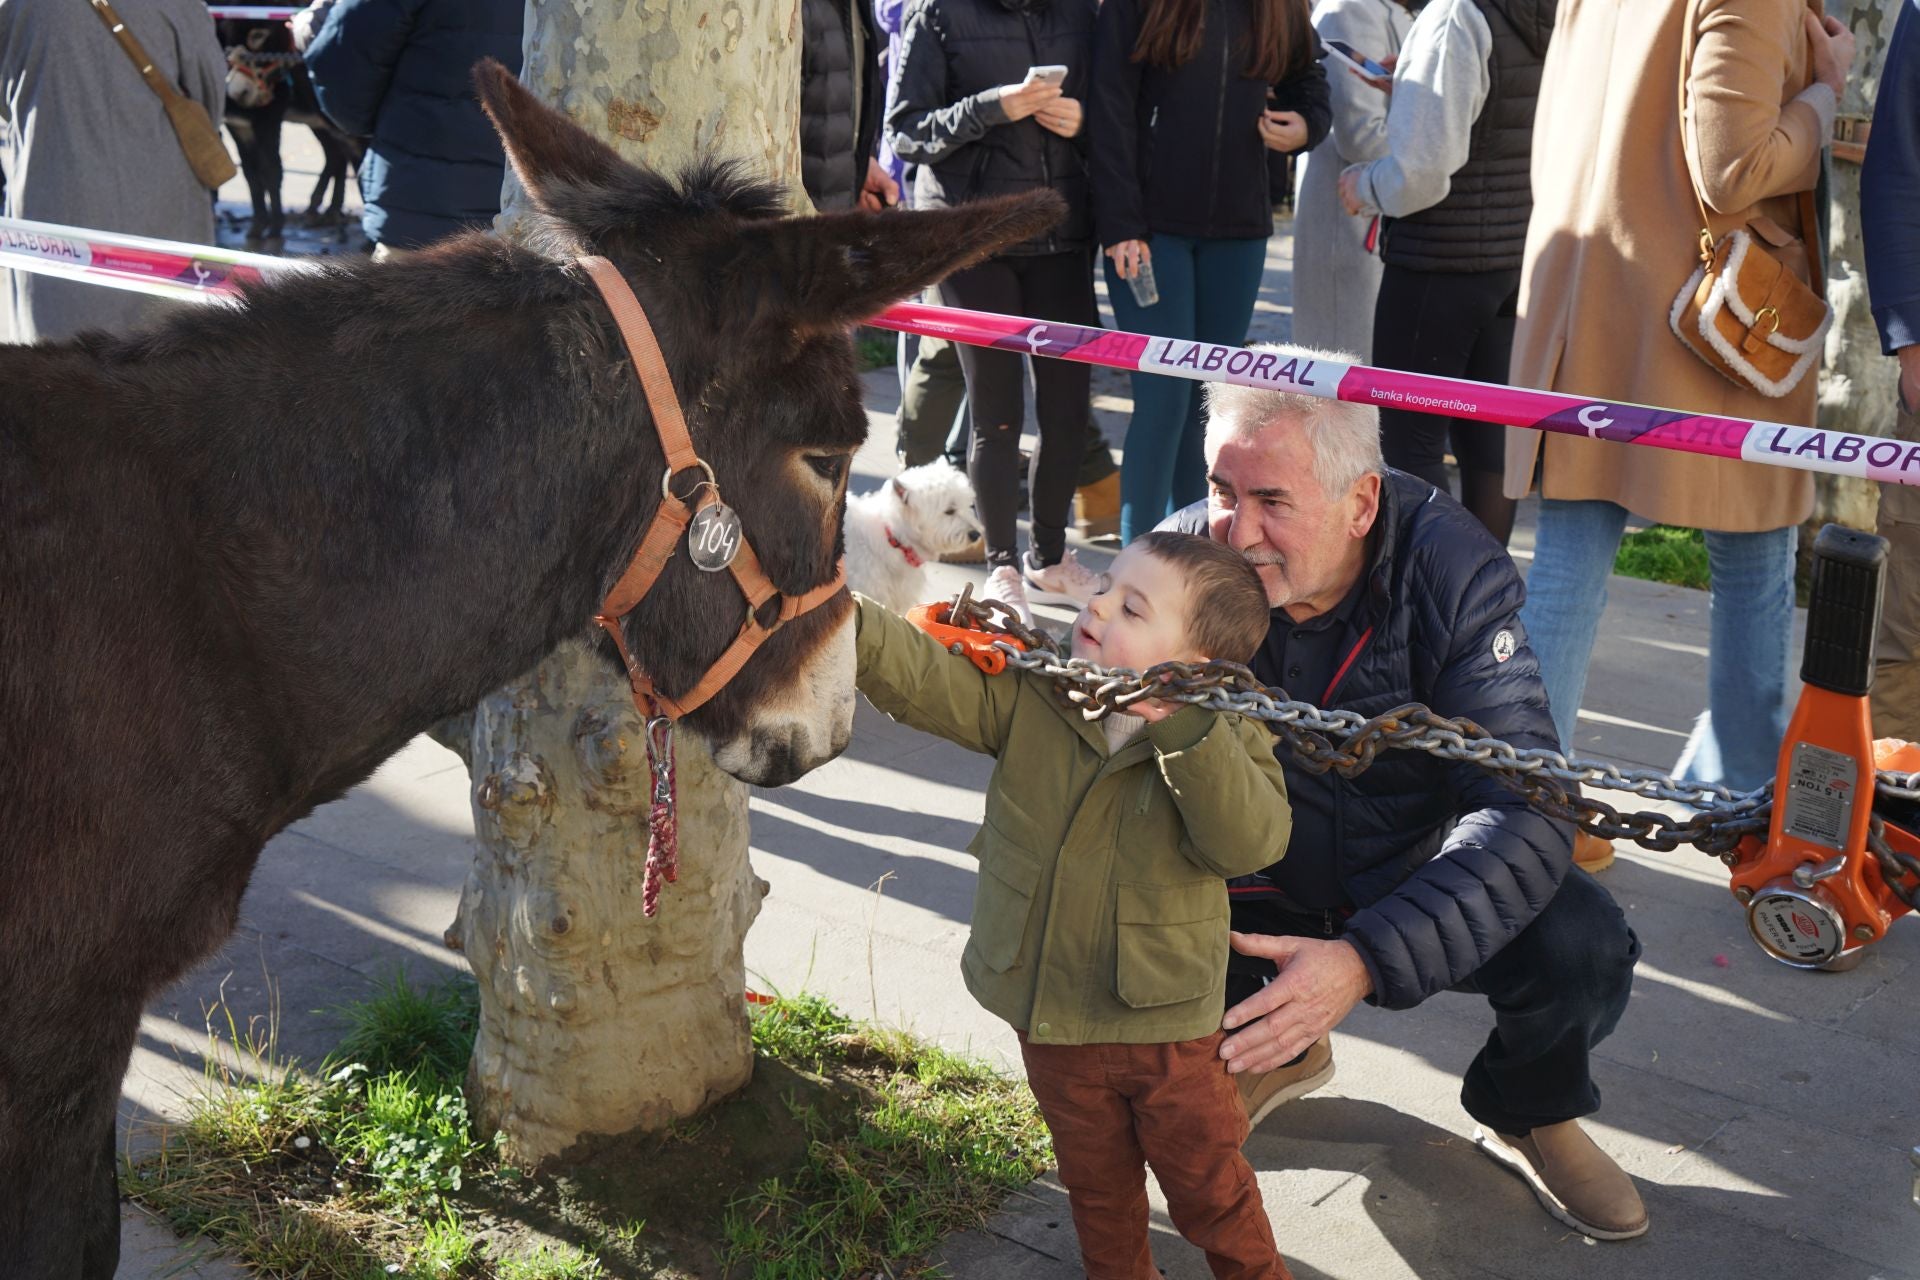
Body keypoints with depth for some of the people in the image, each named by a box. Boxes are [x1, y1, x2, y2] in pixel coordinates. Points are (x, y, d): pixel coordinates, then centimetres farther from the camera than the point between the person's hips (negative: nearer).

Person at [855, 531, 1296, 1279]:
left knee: (1210, 1190, 16)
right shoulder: (1028, 698, -9)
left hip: (1168, 1028, -3)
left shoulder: (1220, 739, -15)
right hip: (1052, 1020, 3)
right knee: (1098, 1188, 25)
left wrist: (1184, 730, -42)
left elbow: (1252, 841, -32)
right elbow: (925, 679, -20)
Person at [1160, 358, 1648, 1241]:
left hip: (1415, 872, -2)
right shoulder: (1186, 558, -20)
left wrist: (1367, 959, -46)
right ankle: (1276, 1051, 12)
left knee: (1581, 948, -28)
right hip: (1261, 873, 2)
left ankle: (1527, 1112, 10)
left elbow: (1525, 808, -33)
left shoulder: (1449, 573, -26)